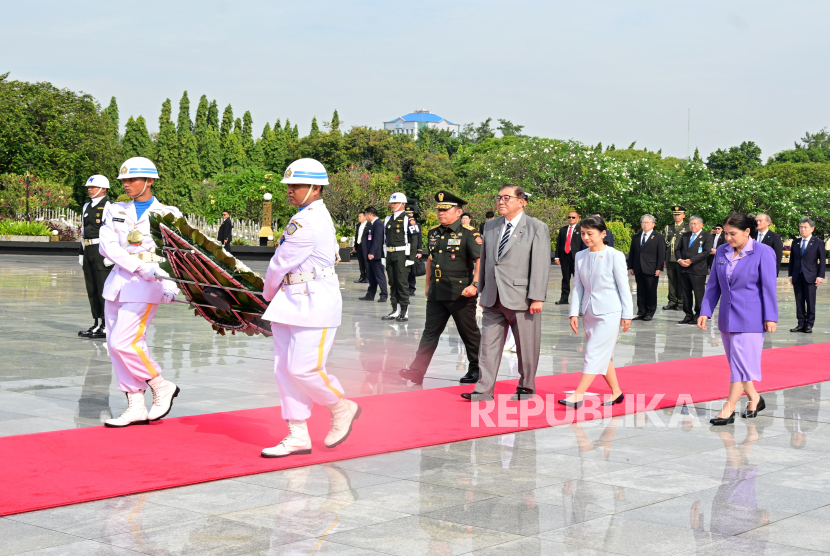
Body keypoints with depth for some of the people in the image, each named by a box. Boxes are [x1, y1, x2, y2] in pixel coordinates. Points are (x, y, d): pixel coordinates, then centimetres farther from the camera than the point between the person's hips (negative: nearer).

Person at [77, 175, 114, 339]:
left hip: (102, 251, -8)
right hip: (88, 251, 8)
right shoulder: (86, 207, 17)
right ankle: (97, 324, 19)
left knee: (104, 289, -6)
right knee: (91, 290, 11)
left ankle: (107, 326, -2)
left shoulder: (109, 207, -9)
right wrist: (81, 252, 18)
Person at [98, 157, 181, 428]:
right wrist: (139, 266, -17)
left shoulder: (168, 214, 1)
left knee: (123, 342, -15)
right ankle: (136, 407, 11)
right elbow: (107, 245, -3)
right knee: (115, 345, 3)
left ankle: (162, 387, 4)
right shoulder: (115, 210, 11)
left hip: (146, 286, -6)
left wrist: (170, 286, -21)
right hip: (119, 282, 6)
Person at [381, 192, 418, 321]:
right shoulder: (388, 219, 16)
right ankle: (395, 311, 15)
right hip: (390, 254, 7)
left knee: (402, 283, -7)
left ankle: (404, 312, -2)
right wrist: (385, 256, 15)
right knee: (392, 283, 9)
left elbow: (414, 240, -10)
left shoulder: (408, 219, -6)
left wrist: (411, 258, -16)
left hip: (402, 254, -7)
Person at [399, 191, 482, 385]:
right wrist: (428, 285, 23)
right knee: (430, 333, 6)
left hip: (461, 294, -6)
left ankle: (475, 370, 20)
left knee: (469, 333, 6)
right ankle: (416, 371, 5)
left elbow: (481, 260, -14)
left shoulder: (469, 234, -9)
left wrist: (474, 285, -23)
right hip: (437, 294, 6)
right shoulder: (434, 233, 12)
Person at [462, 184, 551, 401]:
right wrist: (482, 292, 14)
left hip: (521, 299, -5)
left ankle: (526, 388, 20)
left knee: (527, 347, 6)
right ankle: (484, 390, 6)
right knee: (488, 344, 3)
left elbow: (541, 265, -9)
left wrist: (537, 297, -14)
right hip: (493, 299, 5)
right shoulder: (490, 226, 13)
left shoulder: (537, 228, -4)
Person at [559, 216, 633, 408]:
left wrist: (627, 314, -5)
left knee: (594, 354, -10)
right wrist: (574, 313, 4)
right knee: (604, 355, 11)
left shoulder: (615, 256, -8)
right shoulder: (580, 256, 7)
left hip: (610, 313, -6)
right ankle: (616, 393, 23)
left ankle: (578, 396, -14)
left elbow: (623, 286, -5)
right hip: (589, 312, 6)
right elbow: (578, 286, 10)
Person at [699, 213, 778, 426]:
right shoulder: (722, 252, 7)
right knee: (736, 362, 12)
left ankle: (728, 410, -11)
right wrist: (705, 312, 4)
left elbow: (768, 287, -9)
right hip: (727, 317, 6)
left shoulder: (763, 253, -8)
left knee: (741, 363, -10)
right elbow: (713, 285, 11)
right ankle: (754, 398, 29)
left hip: (750, 318, -6)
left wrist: (770, 317, -10)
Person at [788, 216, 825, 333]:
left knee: (810, 301, -2)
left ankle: (809, 325, 3)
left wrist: (820, 276, -7)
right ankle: (801, 324, 9)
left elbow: (822, 261, 0)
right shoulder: (795, 243, 13)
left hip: (810, 277, -4)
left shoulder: (818, 243, 2)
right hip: (797, 276, 4)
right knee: (799, 301, 4)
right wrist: (790, 275, 7)